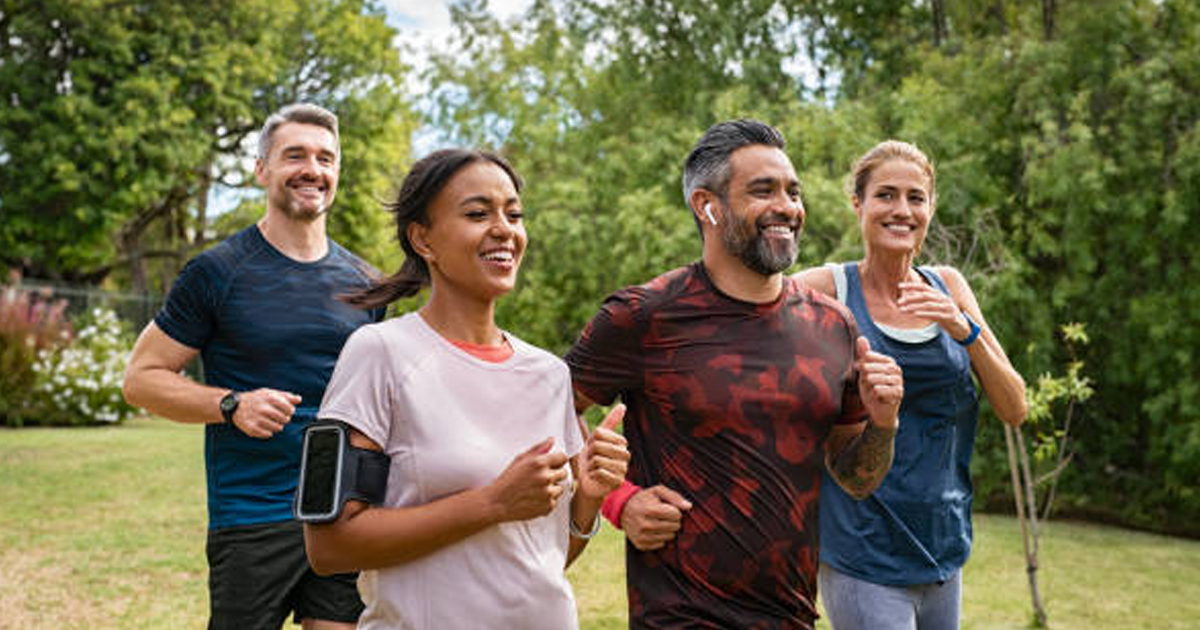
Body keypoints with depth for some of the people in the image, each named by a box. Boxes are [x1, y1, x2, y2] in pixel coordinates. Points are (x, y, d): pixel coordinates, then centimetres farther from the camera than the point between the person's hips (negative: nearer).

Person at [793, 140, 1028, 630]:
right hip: (863, 554, -5)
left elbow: (1014, 410, 4)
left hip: (943, 548, 5)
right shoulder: (825, 290, -6)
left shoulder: (947, 287, 6)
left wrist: (964, 329, -11)